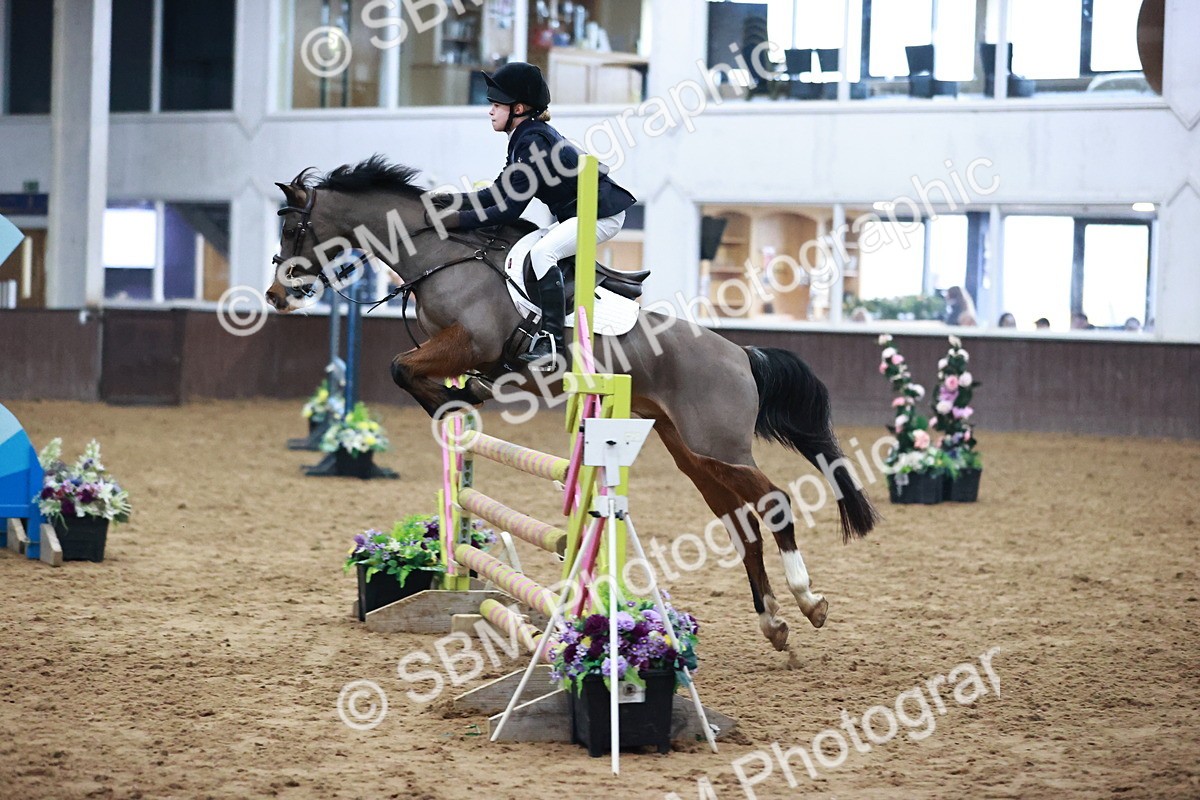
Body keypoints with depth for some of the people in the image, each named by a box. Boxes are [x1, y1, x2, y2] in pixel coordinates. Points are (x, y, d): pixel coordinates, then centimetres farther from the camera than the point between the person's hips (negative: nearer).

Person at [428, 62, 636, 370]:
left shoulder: (533, 142, -22)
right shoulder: (524, 138, 9)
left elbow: (511, 208, -23)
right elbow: (501, 191, 12)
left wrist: (461, 219, -22)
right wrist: (456, 201, 0)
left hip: (602, 214, -11)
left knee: (542, 252, -28)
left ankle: (551, 341, -31)